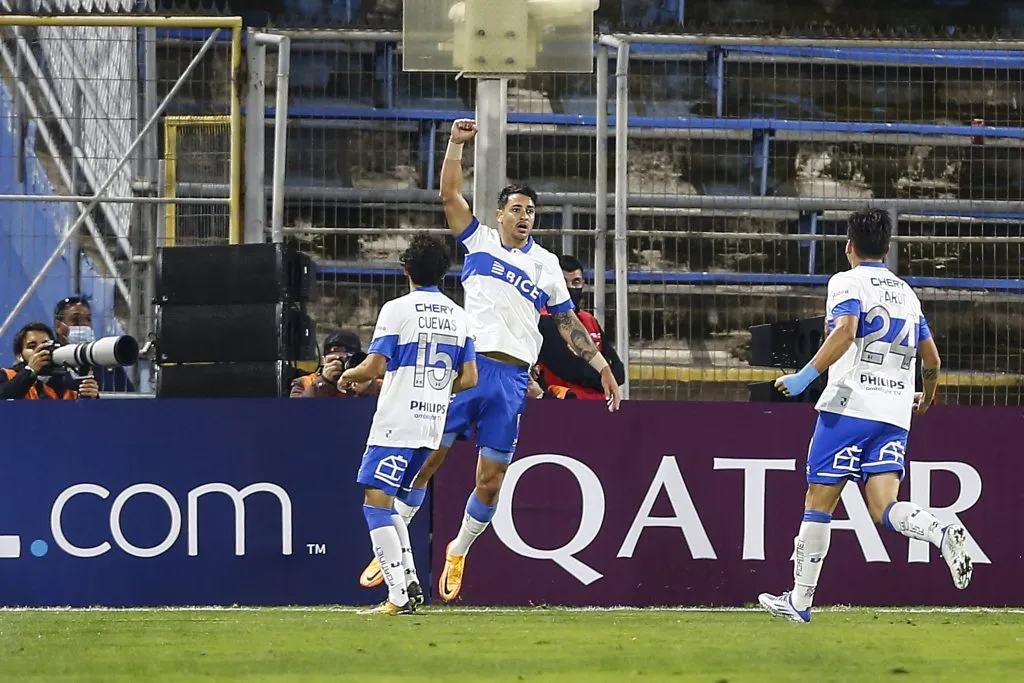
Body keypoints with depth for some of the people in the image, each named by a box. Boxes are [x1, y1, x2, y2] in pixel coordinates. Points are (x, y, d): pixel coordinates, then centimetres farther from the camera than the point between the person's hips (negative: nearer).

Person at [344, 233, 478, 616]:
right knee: (386, 503, 19)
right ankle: (410, 582, 10)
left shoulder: (397, 310, -8)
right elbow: (469, 379, 9)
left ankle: (399, 596, -17)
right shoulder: (458, 316, 10)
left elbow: (374, 366, -13)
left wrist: (348, 376, 8)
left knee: (376, 503, -7)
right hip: (432, 426, 7)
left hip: (396, 424, -7)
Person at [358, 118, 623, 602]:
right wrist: (457, 144, -8)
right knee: (426, 457, -7)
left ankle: (458, 553, 22)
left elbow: (568, 323, 18)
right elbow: (450, 195, 2)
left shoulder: (545, 264, 14)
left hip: (511, 378, 2)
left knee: (491, 479, 1)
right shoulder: (479, 240, 10)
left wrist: (602, 366, 14)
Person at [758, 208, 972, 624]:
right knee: (884, 508, -4)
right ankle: (944, 535, -34)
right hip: (895, 415, 5)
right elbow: (932, 360, 22)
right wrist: (926, 397, 41)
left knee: (818, 503, 4)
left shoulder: (848, 282, 0)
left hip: (849, 407, -5)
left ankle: (800, 600, 8)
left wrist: (806, 376, -20)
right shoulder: (906, 293, 19)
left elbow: (845, 330, -19)